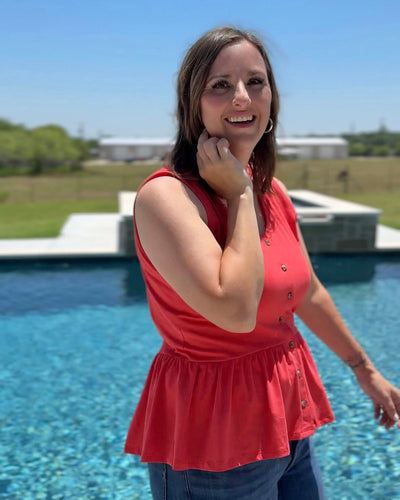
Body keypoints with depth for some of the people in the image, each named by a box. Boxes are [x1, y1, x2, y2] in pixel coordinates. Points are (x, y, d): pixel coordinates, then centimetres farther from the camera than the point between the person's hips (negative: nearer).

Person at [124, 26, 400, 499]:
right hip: (215, 438, -7)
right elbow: (235, 310, -31)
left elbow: (308, 294, 15)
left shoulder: (273, 193, 4)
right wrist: (238, 194, -21)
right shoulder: (166, 195, -19)